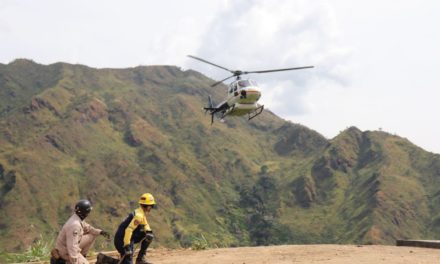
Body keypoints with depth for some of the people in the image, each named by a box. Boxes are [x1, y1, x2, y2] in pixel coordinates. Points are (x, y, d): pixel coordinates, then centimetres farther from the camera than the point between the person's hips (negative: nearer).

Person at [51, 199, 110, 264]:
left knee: (92, 235, 8)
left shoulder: (77, 217, -4)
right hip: (66, 251, -9)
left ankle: (81, 258, 16)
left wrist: (100, 232, 0)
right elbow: (72, 247, -37)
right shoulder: (74, 225, -34)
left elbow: (86, 227, 15)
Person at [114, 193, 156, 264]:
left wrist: (148, 231, -4)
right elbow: (128, 230, -30)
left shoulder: (142, 213, 8)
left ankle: (141, 258, 11)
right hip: (122, 240, -9)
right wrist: (127, 246, -33)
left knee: (149, 236, 9)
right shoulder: (139, 215, -20)